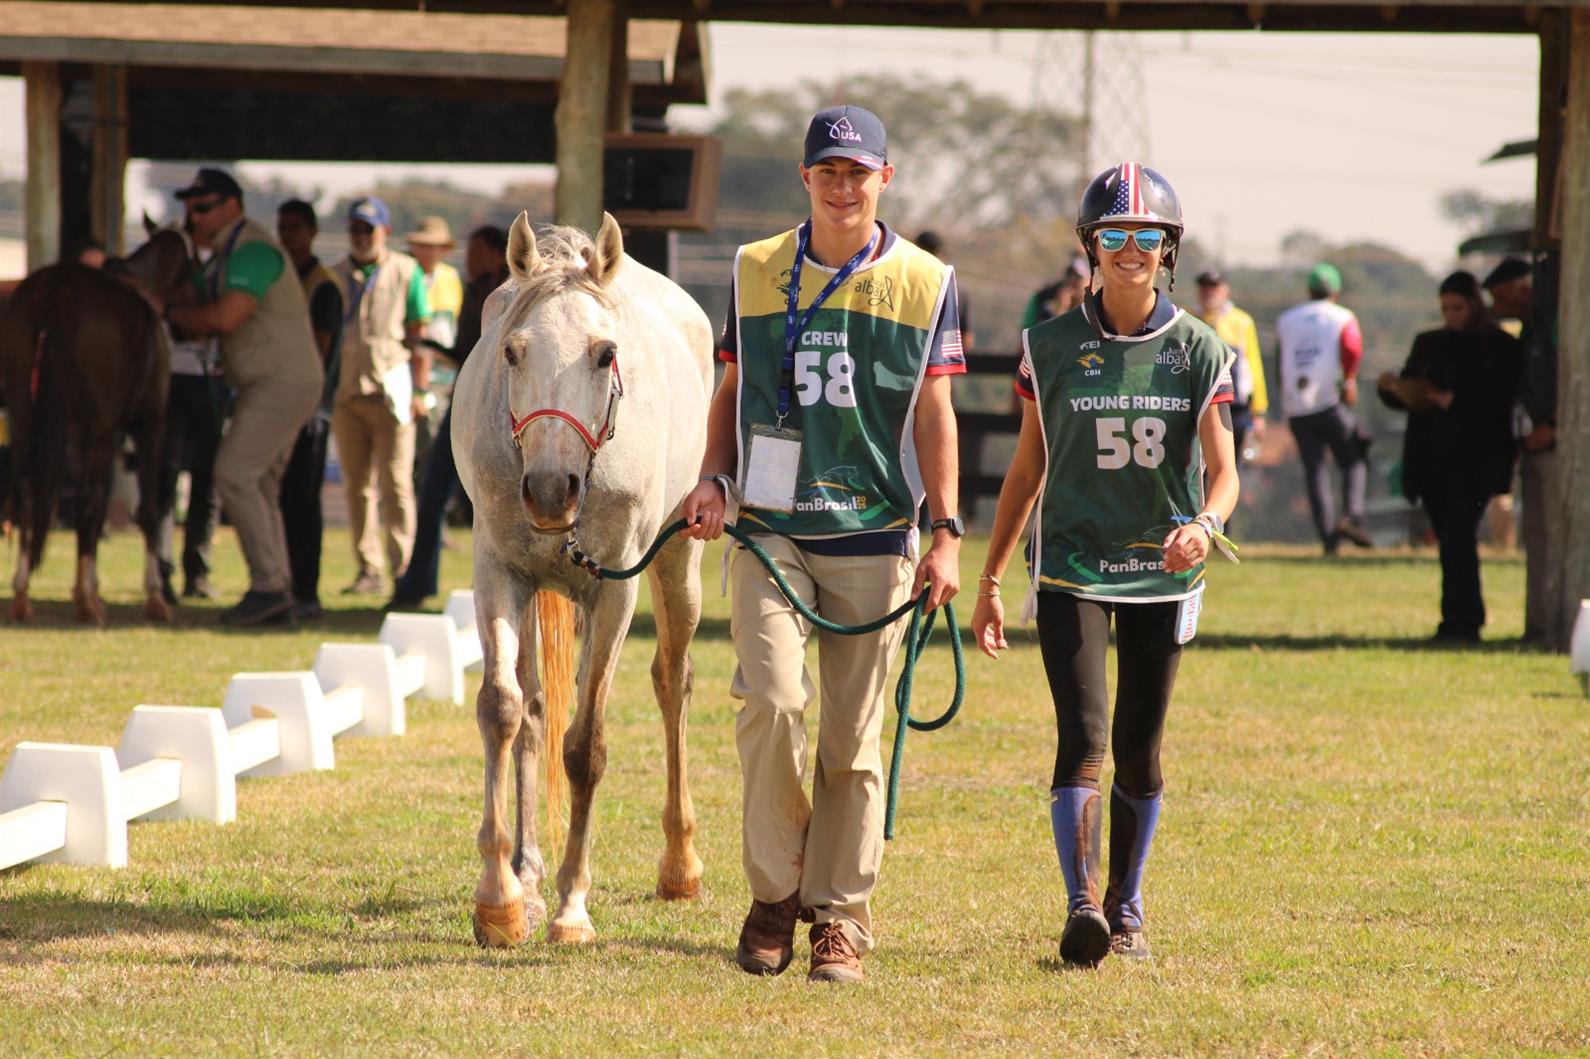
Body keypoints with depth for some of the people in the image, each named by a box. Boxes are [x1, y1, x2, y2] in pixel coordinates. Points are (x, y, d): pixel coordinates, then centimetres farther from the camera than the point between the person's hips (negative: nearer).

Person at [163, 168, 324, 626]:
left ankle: (268, 585, -15)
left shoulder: (253, 250, -15)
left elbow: (225, 318, -27)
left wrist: (172, 313, -12)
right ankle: (279, 595, 11)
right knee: (261, 486, 10)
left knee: (235, 475, -15)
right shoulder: (225, 256, 18)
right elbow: (204, 323, 17)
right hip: (267, 386, 11)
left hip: (282, 383, -11)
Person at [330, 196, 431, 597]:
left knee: (395, 484, -6)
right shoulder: (337, 275, 13)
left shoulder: (406, 272, 4)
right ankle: (368, 570, 8)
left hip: (391, 391, -4)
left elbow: (420, 336, 2)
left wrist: (420, 390, -4)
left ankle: (403, 568, -5)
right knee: (356, 486, 4)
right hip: (347, 393, 4)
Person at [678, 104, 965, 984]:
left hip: (873, 537, 0)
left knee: (853, 735, 2)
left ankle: (840, 914, 11)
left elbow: (933, 415, 5)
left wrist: (946, 532, -1)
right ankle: (774, 890, 1)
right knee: (772, 699, -15)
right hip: (770, 528, 1)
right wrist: (713, 479, 0)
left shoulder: (924, 283, 4)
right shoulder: (754, 273, 8)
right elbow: (732, 391, 15)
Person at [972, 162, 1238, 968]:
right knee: (1083, 734, -15)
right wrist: (989, 580, 8)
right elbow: (1026, 472, 8)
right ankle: (1081, 906, -24)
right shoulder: (1054, 348, 1)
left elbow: (1223, 471, -5)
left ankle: (1126, 908, 22)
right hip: (1072, 565, -1)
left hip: (1162, 570, 1)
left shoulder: (1198, 352, 1)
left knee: (1139, 749, 8)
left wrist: (1205, 524, -28)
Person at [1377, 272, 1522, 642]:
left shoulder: (1501, 348, -1)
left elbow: (1498, 402, -11)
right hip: (1432, 457, 5)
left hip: (1473, 461, -5)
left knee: (1457, 535, -16)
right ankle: (1466, 621, 15)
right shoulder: (1429, 344, 15)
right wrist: (1392, 387, -7)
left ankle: (1460, 621, -17)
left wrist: (1453, 401, -23)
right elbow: (1407, 395, 16)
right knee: (1451, 540, 8)